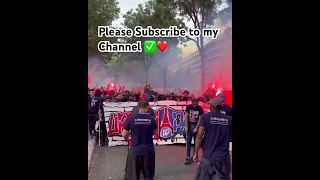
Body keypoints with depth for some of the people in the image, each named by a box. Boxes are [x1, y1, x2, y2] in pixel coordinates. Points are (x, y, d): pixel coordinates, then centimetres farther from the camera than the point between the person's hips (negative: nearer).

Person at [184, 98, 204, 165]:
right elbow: (186, 116, -5)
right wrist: (186, 126, -10)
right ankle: (188, 157, -5)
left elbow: (200, 119, -10)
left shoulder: (200, 109, -7)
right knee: (188, 142, -5)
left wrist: (196, 128, -18)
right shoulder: (188, 107, -5)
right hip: (189, 126, 0)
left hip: (196, 126, 0)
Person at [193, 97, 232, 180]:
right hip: (224, 157, 2)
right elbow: (229, 136, 8)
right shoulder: (229, 119, 1)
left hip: (208, 156, -2)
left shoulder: (205, 117, -6)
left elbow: (199, 136, -9)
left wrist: (196, 153, -2)